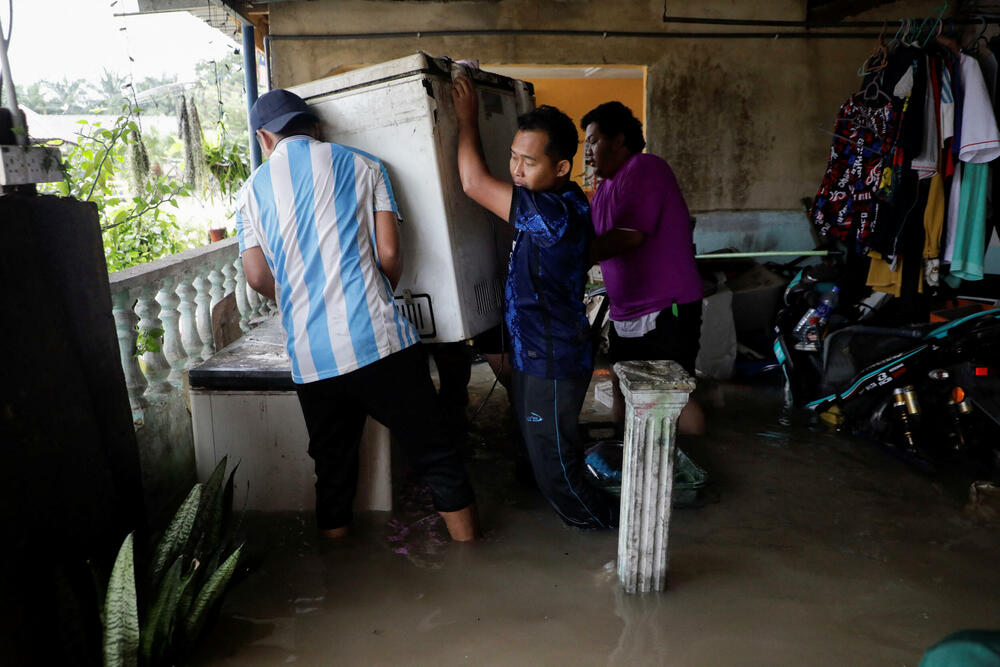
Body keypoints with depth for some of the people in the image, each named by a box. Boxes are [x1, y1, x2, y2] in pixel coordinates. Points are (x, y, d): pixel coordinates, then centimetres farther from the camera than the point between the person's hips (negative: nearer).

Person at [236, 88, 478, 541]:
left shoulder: (252, 191, 10)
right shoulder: (362, 166, 5)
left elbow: (259, 278, 4)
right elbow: (390, 254, 0)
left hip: (311, 357, 3)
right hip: (379, 340, -2)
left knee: (333, 467, 17)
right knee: (434, 455, 9)